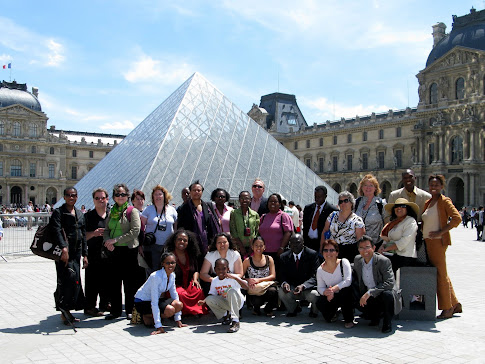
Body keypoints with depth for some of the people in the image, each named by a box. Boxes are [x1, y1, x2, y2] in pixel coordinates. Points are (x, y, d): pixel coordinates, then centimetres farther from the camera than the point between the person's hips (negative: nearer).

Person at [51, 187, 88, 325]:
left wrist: (84, 254, 13)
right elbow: (57, 231, -14)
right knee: (69, 277, -14)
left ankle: (66, 311, 15)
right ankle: (64, 311, -6)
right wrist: (64, 248, -27)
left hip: (76, 253, 6)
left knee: (75, 281, 4)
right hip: (64, 252, -6)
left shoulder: (80, 214, 18)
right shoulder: (58, 212, 0)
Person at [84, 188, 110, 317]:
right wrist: (93, 233, -17)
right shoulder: (88, 216, 3)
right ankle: (90, 307, 6)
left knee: (107, 281, 10)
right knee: (92, 281, -4)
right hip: (93, 254, -4)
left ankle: (105, 304, 25)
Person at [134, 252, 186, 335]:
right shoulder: (156, 276, -29)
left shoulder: (172, 275, -6)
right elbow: (154, 303, -31)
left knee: (179, 305, -16)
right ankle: (145, 316, -1)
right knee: (170, 310, -28)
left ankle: (153, 316, 5)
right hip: (142, 302, -8)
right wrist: (158, 326, -33)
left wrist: (178, 320, 0)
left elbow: (174, 294, 3)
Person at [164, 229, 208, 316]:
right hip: (175, 286, -4)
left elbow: (196, 270, 19)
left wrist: (195, 279, -2)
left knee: (199, 291, -28)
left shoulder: (191, 255, 10)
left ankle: (197, 311, -5)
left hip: (188, 284, 4)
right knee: (180, 294, -36)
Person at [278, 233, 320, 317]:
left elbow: (315, 276, -16)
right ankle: (294, 308, 8)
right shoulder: (284, 257, 2)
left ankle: (314, 310, 6)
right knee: (281, 292, -27)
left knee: (314, 295, -34)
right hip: (292, 288, 3)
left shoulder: (313, 254, -9)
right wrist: (284, 283, -24)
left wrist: (303, 286, -33)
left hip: (308, 288, -2)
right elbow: (283, 275, 2)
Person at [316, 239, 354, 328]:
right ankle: (332, 314, 14)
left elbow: (348, 281, -26)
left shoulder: (343, 262, -16)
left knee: (346, 290, -37)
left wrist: (333, 289, -33)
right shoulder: (320, 269, -5)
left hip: (346, 294, -3)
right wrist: (326, 292, -25)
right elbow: (320, 287, -1)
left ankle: (349, 320, -15)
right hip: (332, 298, 3)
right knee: (319, 303, -26)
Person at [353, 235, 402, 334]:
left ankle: (387, 322, -11)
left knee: (387, 294, -37)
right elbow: (355, 279, 17)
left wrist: (369, 293, -33)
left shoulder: (384, 261, -18)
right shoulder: (357, 260, 0)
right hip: (368, 297, 5)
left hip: (385, 296, -5)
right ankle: (374, 317, 10)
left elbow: (390, 283, -28)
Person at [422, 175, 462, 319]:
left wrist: (440, 232, -19)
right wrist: (423, 235, 10)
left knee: (441, 274, -4)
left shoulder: (444, 201, -7)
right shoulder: (428, 203, 16)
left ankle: (447, 309, 6)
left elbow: (457, 218, -18)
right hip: (428, 242, 8)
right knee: (441, 274, 14)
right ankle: (455, 304, 24)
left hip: (438, 241, -8)